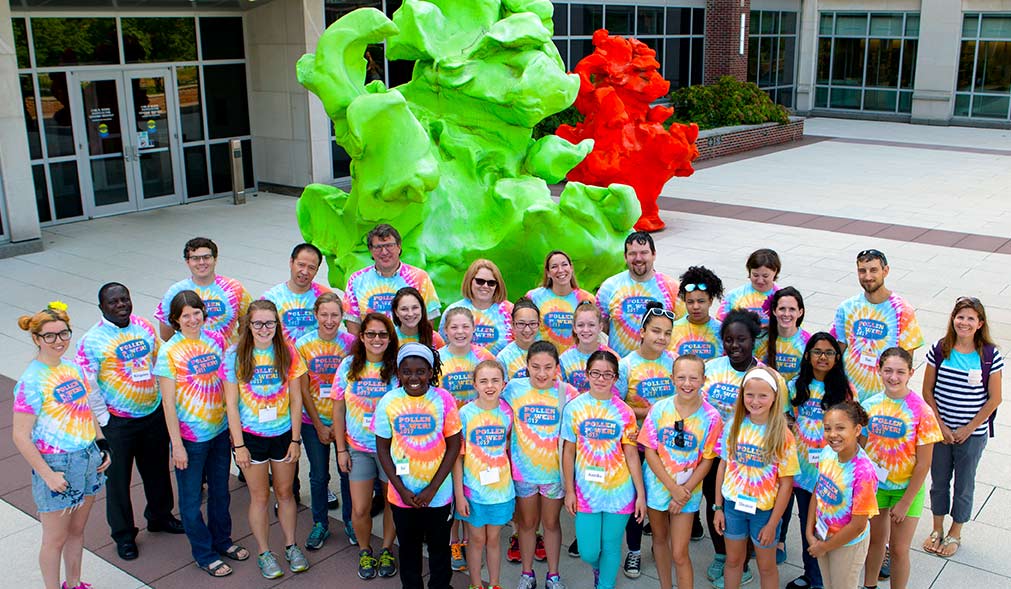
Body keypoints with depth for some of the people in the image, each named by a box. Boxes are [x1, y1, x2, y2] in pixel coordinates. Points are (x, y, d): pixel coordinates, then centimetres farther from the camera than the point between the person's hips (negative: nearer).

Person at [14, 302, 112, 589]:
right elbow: (21, 437, -16)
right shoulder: (31, 381, -17)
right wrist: (48, 475, -16)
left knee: (77, 531, 20)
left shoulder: (74, 368, 3)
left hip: (88, 460, 6)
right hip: (56, 467, -6)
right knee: (55, 539, 8)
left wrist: (102, 446, 9)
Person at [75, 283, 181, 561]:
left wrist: (163, 398, 11)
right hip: (118, 422, -4)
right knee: (118, 478, 8)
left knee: (157, 470, 19)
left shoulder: (144, 327, 2)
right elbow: (87, 387, -11)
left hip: (155, 414, 4)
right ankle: (123, 534, 26)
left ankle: (160, 516, 42)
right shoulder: (91, 341, -12)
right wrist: (104, 421, -12)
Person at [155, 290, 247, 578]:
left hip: (220, 430, 5)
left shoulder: (215, 339, -1)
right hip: (190, 436, -4)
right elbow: (168, 403, -12)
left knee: (220, 490, 20)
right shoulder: (169, 352, -14)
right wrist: (177, 445, -13)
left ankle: (222, 540, 40)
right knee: (191, 498, 10)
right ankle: (204, 553, 27)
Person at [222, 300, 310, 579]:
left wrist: (296, 439, -3)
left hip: (283, 433, 2)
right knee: (260, 496, 10)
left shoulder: (287, 352, -6)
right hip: (251, 435, -1)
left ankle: (291, 546, 33)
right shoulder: (235, 355, -10)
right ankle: (263, 553, 27)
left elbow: (296, 399, -1)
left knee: (285, 493, 14)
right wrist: (238, 445, -9)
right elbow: (231, 403, -8)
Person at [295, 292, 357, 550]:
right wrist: (319, 426, -6)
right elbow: (303, 390, -5)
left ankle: (350, 521, 31)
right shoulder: (303, 345, -7)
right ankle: (320, 524, 30)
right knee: (318, 475, 12)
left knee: (348, 472, 10)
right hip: (314, 422, 0)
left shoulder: (351, 343, -8)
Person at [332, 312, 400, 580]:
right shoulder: (348, 366, -3)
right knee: (360, 509, 3)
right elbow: (338, 410, 3)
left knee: (392, 501, 11)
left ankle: (386, 550, 35)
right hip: (358, 449, 1)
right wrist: (341, 449, 2)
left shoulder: (398, 368, -8)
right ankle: (364, 551, 30)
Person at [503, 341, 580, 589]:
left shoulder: (566, 393, -11)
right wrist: (507, 457, -1)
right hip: (522, 469, 1)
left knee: (551, 522, 16)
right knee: (527, 523, 16)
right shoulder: (514, 388, -9)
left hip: (555, 469, 0)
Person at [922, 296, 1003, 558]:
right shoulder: (940, 350, -7)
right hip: (940, 430, 1)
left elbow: (994, 399, -7)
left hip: (973, 434, -1)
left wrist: (968, 429, -9)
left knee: (964, 485, 14)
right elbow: (928, 391, -2)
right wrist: (941, 426, -8)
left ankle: (955, 533, 33)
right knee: (939, 481, 15)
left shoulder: (991, 355, -11)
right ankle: (937, 529, 35)